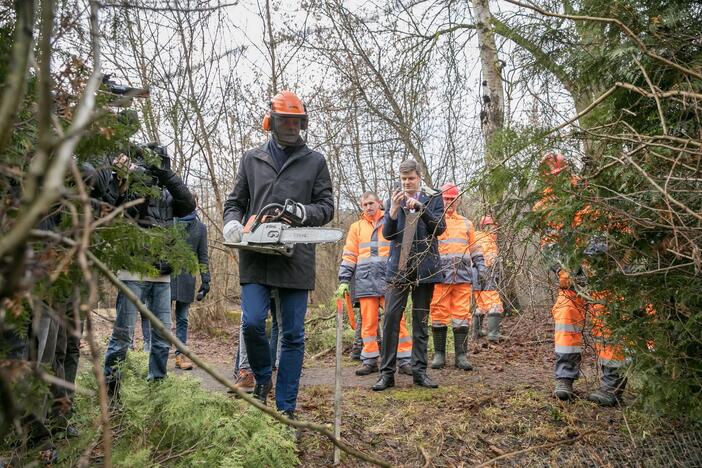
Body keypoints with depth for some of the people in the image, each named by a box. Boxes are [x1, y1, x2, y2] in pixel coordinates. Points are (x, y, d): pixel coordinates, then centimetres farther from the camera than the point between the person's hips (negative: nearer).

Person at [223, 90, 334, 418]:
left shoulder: (315, 161, 11)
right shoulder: (252, 159, 15)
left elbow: (327, 206, 7)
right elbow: (235, 201, 17)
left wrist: (304, 212, -15)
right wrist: (232, 222, -6)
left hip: (296, 259, -1)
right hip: (256, 257, 1)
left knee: (293, 335, 3)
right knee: (252, 322, -12)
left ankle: (286, 408, 14)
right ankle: (263, 378, 18)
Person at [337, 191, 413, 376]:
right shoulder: (357, 227, 16)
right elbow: (349, 256, 13)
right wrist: (344, 280, 5)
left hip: (389, 279, -2)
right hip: (365, 281, 2)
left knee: (396, 320, -6)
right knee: (368, 322, 4)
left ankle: (405, 360, 0)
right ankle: (369, 361, 12)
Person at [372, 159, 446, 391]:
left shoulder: (433, 198, 6)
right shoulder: (393, 201, 9)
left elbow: (439, 228, -6)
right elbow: (387, 234, 1)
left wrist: (420, 207, -18)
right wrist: (394, 210, -15)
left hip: (424, 268, 0)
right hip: (398, 268, 1)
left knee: (421, 321, 6)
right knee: (391, 318, -6)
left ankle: (419, 371, 14)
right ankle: (387, 372, -1)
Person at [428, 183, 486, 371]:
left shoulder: (466, 224, 19)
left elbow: (475, 249, 22)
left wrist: (481, 269, 11)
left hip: (463, 276, 2)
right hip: (439, 275, -2)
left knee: (462, 315, 0)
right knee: (439, 314, 0)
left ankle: (461, 355, 5)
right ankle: (439, 354, 10)